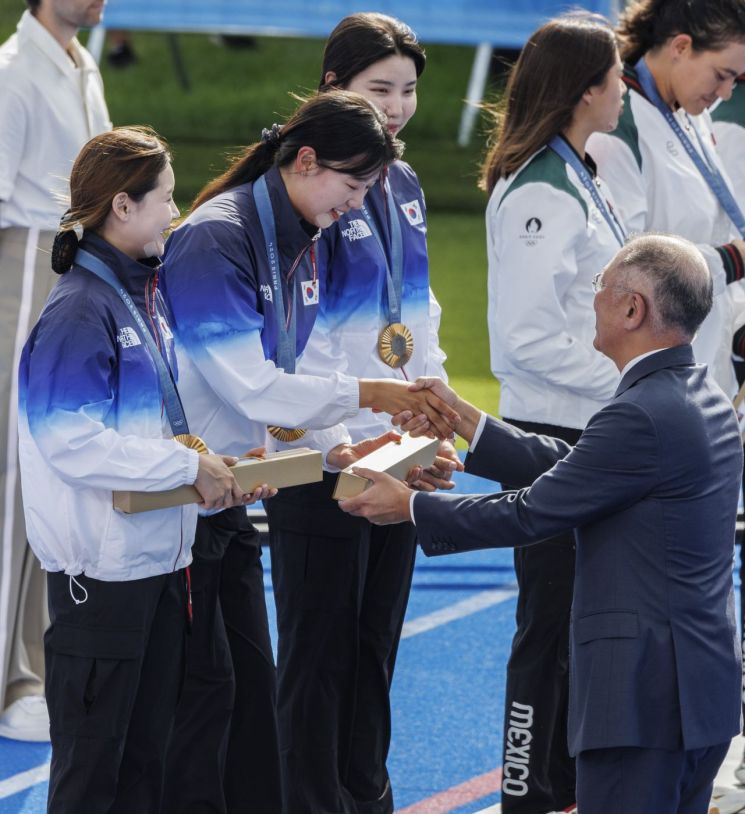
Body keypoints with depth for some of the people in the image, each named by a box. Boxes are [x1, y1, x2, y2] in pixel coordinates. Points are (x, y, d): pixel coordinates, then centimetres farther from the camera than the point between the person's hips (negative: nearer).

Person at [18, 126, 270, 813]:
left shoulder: (146, 295, 10)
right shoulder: (78, 311, -18)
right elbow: (74, 443, -25)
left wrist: (219, 469, 0)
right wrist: (189, 467, -21)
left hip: (159, 552, 9)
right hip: (101, 568, -9)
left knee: (149, 743, 15)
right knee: (93, 755, 1)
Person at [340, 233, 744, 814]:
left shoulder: (643, 417, -20)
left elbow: (529, 515, -14)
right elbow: (568, 466, 16)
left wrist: (410, 505, -1)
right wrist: (464, 420, 20)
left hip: (646, 695, -10)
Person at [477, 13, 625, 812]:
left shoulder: (581, 179, 12)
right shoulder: (539, 193, -19)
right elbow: (529, 335, -22)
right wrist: (625, 381, -18)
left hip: (592, 429, 10)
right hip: (551, 435, -10)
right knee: (550, 625, -2)